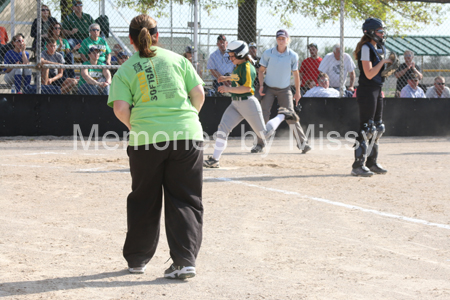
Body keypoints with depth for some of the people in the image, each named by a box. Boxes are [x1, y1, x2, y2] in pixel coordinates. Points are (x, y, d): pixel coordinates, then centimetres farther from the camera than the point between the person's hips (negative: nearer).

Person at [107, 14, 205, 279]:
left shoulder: (125, 70, 6)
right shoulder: (177, 59, 9)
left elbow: (120, 108, -6)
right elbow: (199, 93, 4)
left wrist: (135, 127, 11)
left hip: (146, 139, 0)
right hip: (187, 136, 0)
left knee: (143, 201, 15)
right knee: (185, 200, 6)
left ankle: (137, 259, 26)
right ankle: (185, 260, -2)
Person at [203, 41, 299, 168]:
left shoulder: (247, 67, -17)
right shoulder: (238, 66, 10)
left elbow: (246, 88, -25)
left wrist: (228, 89, -25)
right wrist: (227, 78, 25)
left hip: (248, 104, -8)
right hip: (235, 104, 8)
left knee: (264, 134, 4)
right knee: (223, 129, -9)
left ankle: (282, 116, 27)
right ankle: (214, 160, -11)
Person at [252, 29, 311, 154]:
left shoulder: (293, 56, -5)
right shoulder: (268, 53, -6)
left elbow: (295, 74, 5)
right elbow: (261, 70, 4)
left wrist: (297, 91, 7)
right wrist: (261, 85, -9)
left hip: (284, 90, 0)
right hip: (268, 88, 0)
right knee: (263, 115, -8)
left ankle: (302, 143, 3)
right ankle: (259, 145, 0)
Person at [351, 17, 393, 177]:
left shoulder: (379, 48, 15)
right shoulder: (366, 48, -14)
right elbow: (369, 74, -21)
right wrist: (383, 62, -14)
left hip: (377, 90, 10)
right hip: (367, 91, -10)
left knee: (377, 128, 13)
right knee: (366, 128, -10)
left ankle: (371, 163, 21)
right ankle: (358, 165, -8)